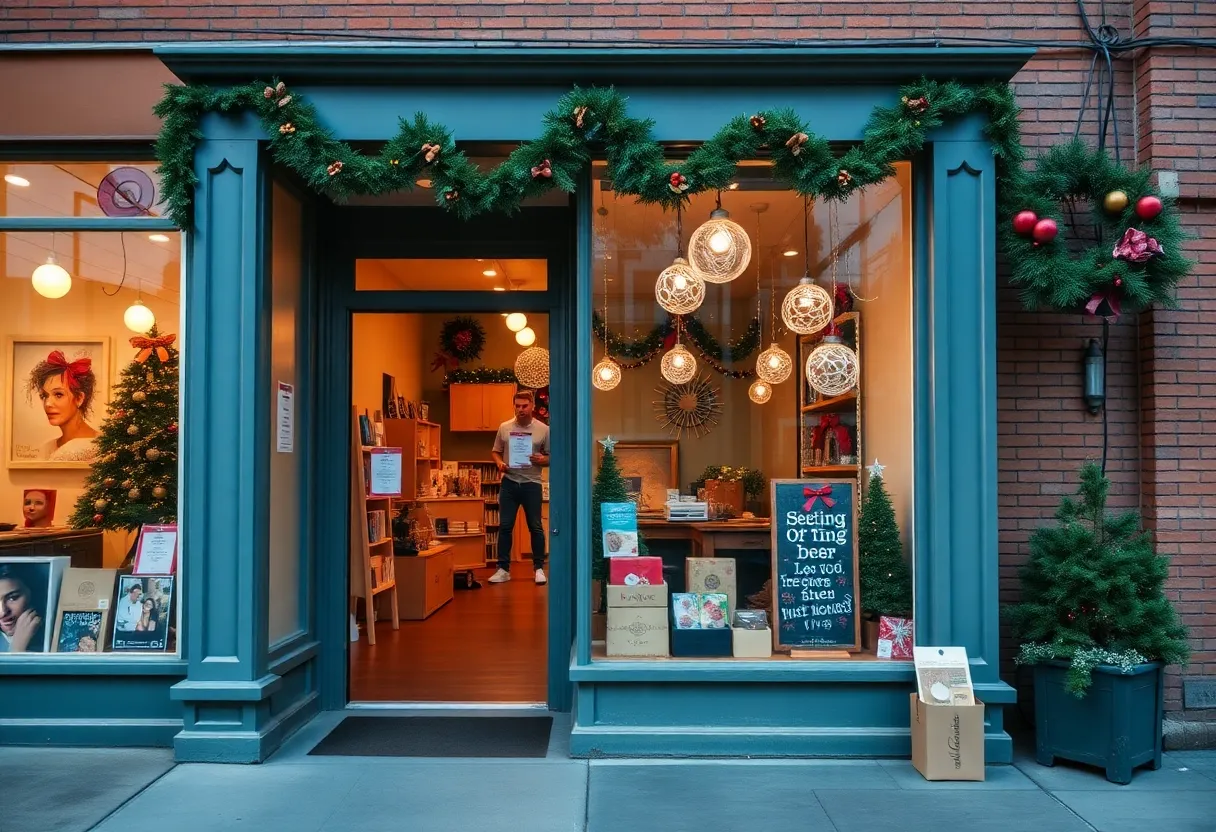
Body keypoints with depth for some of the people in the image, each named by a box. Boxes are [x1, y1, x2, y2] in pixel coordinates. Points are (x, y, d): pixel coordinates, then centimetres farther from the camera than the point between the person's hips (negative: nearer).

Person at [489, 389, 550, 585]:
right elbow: (496, 452, 13)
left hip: (532, 484, -1)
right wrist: (499, 463, -8)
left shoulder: (543, 429, 0)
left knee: (535, 527, 4)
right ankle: (503, 569, 12)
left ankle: (539, 568, 15)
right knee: (505, 526, 3)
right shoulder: (504, 428, 4)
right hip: (509, 483, 2)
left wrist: (542, 460, -17)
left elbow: (551, 456, 4)